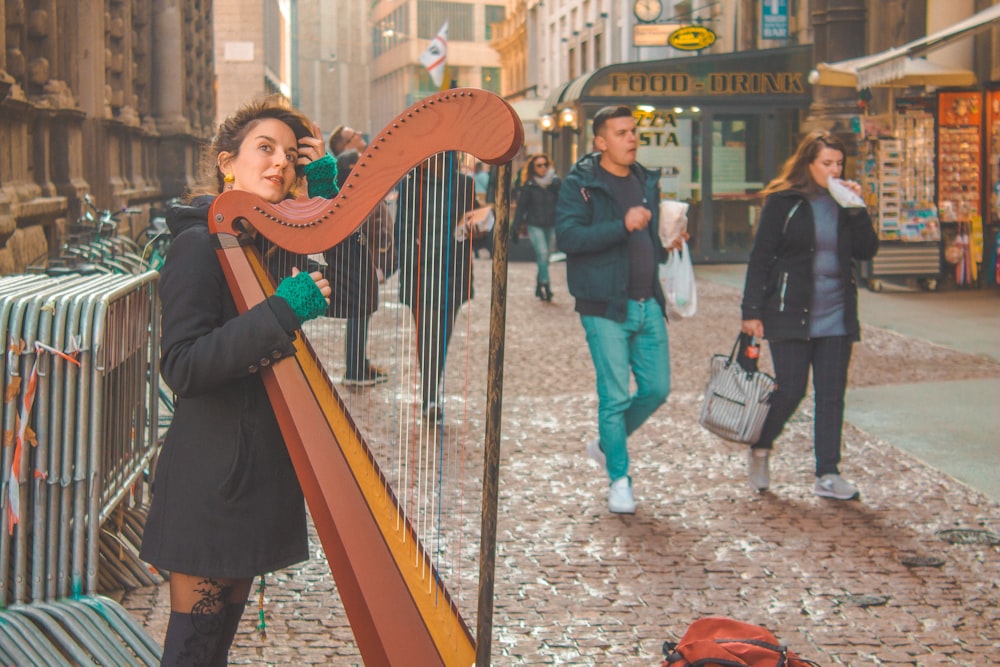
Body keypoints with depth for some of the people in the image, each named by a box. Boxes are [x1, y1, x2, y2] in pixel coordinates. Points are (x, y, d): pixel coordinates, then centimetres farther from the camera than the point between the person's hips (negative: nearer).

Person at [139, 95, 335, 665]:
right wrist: (282, 312, -28)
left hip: (263, 463, 8)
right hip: (213, 474, -8)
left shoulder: (272, 240, 11)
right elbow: (183, 367, -21)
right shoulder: (198, 244, -13)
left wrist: (326, 186, -2)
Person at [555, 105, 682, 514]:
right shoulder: (580, 184, -5)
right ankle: (619, 480, 11)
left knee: (657, 389, 7)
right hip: (605, 307, -6)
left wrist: (668, 242, 8)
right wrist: (622, 226, -27)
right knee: (615, 395, -3)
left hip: (648, 305, 6)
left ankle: (606, 443, 31)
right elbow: (567, 235, -20)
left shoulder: (646, 182, 15)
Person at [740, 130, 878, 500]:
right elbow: (760, 258, -4)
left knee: (832, 396, 2)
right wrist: (752, 311, -9)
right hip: (790, 314, -4)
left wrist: (857, 210, -8)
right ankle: (760, 449, 24)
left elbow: (866, 251, 4)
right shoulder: (783, 202, -3)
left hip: (836, 316, 4)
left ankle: (828, 475, 7)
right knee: (790, 391, -3)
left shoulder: (843, 203, 10)